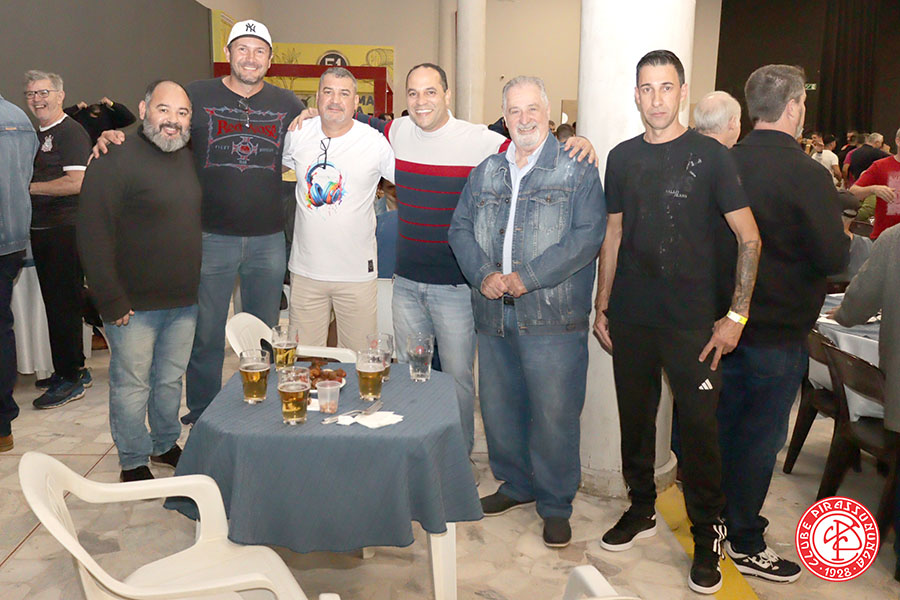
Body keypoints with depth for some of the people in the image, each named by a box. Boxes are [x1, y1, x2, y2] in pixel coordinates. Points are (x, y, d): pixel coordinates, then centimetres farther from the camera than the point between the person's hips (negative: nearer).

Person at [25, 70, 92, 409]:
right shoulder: (37, 136, 18)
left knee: (64, 304, -5)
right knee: (54, 302, 14)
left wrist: (28, 187, -15)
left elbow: (76, 182, -21)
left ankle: (71, 379, 4)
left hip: (65, 231, -9)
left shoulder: (71, 133, -10)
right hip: (41, 230, 9)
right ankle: (70, 370, 25)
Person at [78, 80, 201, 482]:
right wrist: (112, 301, -17)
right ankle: (133, 462, 23)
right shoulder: (115, 161, -12)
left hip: (185, 301, 6)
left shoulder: (190, 160, 9)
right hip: (134, 304, -6)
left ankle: (165, 446, 36)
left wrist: (199, 285, 13)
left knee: (171, 380, 18)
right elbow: (93, 237, -16)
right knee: (131, 384, 7)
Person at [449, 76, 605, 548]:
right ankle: (516, 483, 35)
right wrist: (484, 274, -9)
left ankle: (555, 504, 19)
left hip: (553, 318, -4)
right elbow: (460, 229, 10)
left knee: (554, 413, 0)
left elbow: (587, 236, -10)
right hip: (493, 314, 5)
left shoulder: (577, 170, 0)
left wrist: (527, 277, -18)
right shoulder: (486, 172, 15)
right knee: (498, 406, 14)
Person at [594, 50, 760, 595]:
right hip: (630, 319, 4)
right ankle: (642, 510, 32)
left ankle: (708, 534, 18)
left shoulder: (710, 156, -5)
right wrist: (601, 305, 9)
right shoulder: (624, 157, 7)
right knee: (635, 418, 13)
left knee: (699, 428, 0)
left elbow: (750, 238, -4)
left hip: (691, 322, -3)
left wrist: (737, 314, -10)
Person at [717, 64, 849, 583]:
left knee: (725, 421, 19)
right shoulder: (806, 174, -18)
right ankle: (746, 542, 21)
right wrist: (846, 240, 4)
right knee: (761, 436, 6)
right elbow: (834, 258, -17)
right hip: (779, 330, -6)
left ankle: (716, 514, 36)